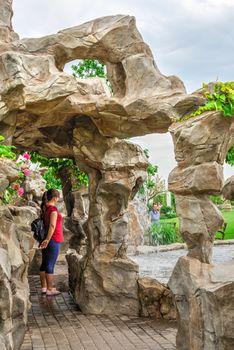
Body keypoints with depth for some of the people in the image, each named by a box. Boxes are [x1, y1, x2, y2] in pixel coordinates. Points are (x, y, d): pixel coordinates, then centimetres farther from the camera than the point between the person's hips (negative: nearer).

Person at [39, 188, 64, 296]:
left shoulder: (44, 208, 9)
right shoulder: (53, 209, -15)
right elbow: (52, 225, -22)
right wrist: (47, 240, -20)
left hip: (46, 240, 9)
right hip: (53, 240, -9)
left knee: (44, 264, 12)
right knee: (50, 265, -3)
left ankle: (44, 288, 19)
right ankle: (50, 289, 2)